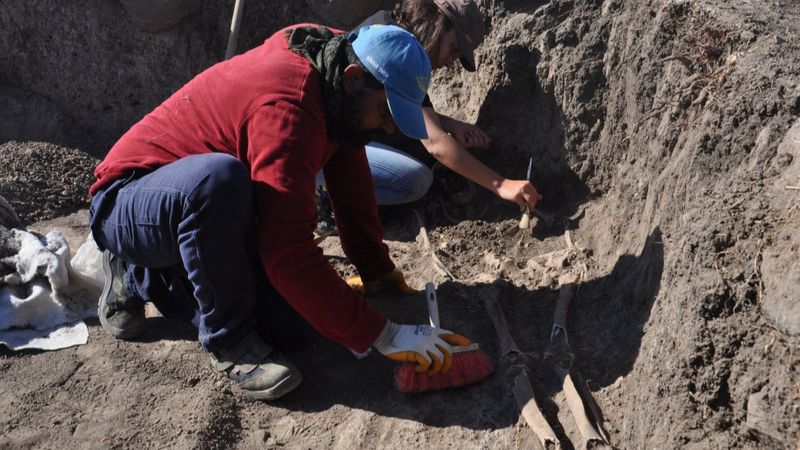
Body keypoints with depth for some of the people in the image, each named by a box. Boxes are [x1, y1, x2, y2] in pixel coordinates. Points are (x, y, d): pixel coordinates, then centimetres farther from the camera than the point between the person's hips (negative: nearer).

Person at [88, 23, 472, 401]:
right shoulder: (287, 110, -32)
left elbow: (352, 182, 5)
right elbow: (289, 252, -36)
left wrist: (378, 273, 4)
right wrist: (380, 334, -33)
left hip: (194, 206, 9)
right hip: (127, 207, -9)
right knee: (219, 178, -40)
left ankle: (137, 278, 13)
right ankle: (228, 340, -16)